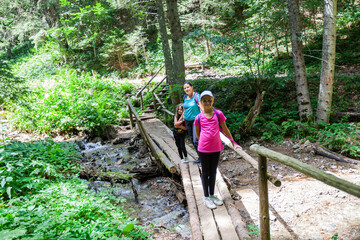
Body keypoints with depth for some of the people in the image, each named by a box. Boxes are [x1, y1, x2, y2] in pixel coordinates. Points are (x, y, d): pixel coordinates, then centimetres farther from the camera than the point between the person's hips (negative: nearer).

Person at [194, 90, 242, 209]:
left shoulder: (218, 114, -1)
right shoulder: (199, 118, -2)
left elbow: (225, 130, 7)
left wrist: (233, 143, 9)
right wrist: (203, 143, 8)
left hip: (216, 148, 2)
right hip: (203, 149, -1)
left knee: (213, 172, 15)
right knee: (205, 173, 10)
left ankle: (212, 195, 30)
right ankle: (206, 197, 22)